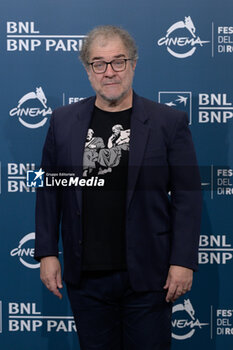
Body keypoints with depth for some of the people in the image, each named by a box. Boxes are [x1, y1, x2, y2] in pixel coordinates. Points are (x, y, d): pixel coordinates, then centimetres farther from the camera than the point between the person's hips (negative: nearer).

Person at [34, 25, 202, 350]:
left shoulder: (169, 122, -2)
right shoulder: (63, 121, 6)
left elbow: (187, 195, -3)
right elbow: (49, 190, 9)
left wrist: (183, 261, -8)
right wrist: (47, 252, 5)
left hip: (148, 276, -2)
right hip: (85, 275, 2)